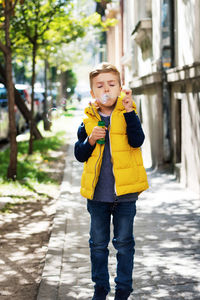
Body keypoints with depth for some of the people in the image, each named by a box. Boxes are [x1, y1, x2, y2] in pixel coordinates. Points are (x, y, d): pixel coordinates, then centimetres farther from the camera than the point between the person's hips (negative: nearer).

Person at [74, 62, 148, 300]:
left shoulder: (128, 115, -1)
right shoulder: (88, 121, 4)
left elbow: (137, 141, -18)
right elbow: (79, 154, 6)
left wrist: (128, 110, -23)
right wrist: (90, 140, -13)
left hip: (124, 192, -2)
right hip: (97, 193, 2)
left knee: (124, 243, 8)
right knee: (98, 243, 13)